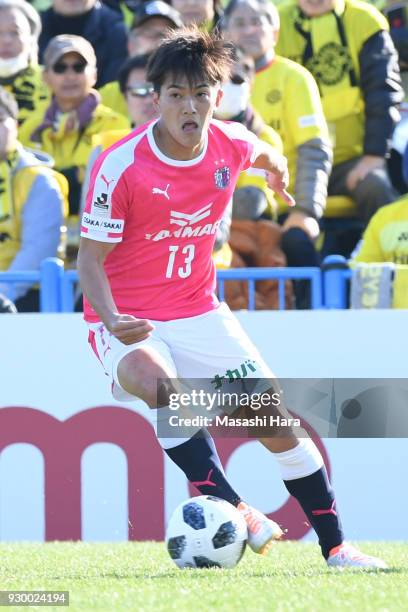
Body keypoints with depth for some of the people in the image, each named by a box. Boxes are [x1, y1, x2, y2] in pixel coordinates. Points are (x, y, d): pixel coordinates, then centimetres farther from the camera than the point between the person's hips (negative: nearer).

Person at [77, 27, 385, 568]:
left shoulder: (232, 144, -6)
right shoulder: (120, 167, -20)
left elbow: (264, 153, 21)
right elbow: (91, 258, -16)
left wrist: (277, 170, 45)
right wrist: (112, 320, -34)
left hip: (198, 311, 5)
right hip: (128, 321, -5)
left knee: (276, 418, -2)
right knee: (159, 383, -38)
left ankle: (335, 548, 10)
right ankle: (229, 505, -34)